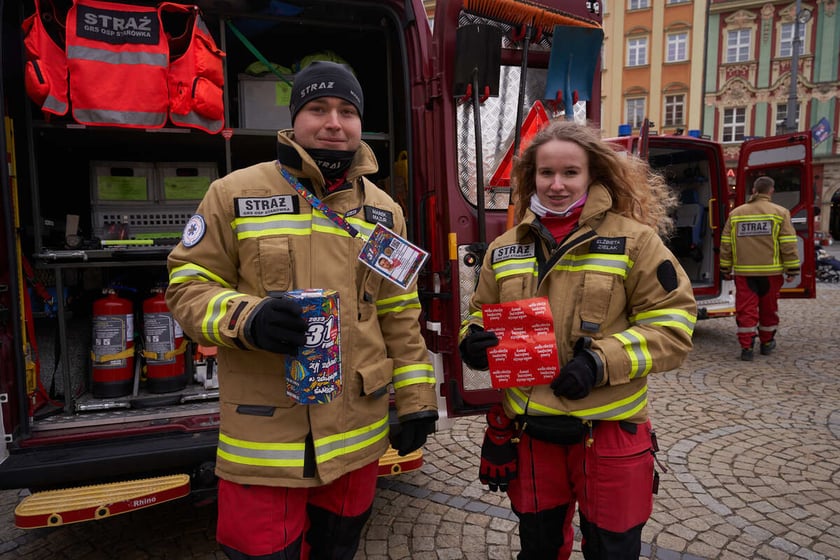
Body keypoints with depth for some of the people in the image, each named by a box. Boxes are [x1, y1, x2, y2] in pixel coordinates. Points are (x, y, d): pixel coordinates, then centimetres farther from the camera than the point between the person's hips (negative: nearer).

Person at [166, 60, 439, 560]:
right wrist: (247, 318, -22)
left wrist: (416, 400, 6)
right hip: (262, 438, -3)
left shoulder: (383, 210, 7)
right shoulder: (235, 194, -4)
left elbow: (400, 315, 9)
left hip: (358, 436, 4)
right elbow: (189, 286, -2)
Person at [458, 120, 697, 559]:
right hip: (527, 430, 4)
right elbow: (482, 314, 14)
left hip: (609, 430, -3)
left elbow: (672, 323, -8)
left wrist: (603, 362, -20)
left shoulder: (633, 239, -7)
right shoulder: (505, 248, 4)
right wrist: (473, 342, -9)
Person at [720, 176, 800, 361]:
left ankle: (746, 346, -2)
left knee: (745, 309, 2)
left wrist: (725, 269, 14)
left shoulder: (735, 214, 5)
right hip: (771, 272, -1)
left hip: (743, 272, 1)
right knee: (768, 309, 15)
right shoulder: (779, 213, -2)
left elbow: (725, 245, 6)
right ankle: (766, 343, 28)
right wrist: (792, 270, 1)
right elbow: (788, 245, -5)